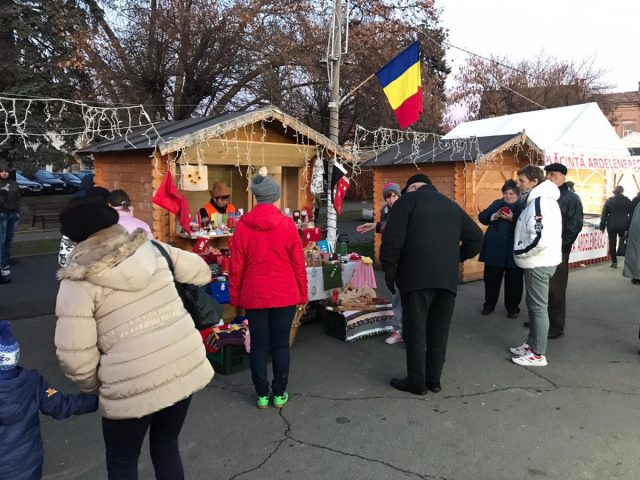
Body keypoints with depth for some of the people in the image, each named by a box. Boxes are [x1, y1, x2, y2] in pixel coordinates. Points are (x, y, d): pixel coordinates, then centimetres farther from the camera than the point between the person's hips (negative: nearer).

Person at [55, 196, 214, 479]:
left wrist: (92, 387, 8)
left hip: (134, 385, -4)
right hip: (186, 367, 5)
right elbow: (201, 273, 14)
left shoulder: (77, 281, -9)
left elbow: (74, 354, -11)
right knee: (166, 448, 26)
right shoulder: (152, 250, 2)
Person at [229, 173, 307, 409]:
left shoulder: (243, 226, -7)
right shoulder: (288, 224, -9)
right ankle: (279, 394, 20)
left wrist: (235, 296, 9)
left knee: (258, 346, 10)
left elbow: (236, 266, -3)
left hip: (254, 296, 1)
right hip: (285, 295, 0)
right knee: (280, 345, 10)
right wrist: (302, 294, 7)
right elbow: (298, 264, -5)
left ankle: (262, 395, 20)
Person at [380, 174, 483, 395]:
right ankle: (434, 379, 20)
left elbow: (392, 239, -8)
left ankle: (417, 381, 10)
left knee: (415, 330, 3)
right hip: (447, 277, 5)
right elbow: (476, 237, 20)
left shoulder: (407, 200, 3)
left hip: (417, 276, -5)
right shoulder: (451, 205, 20)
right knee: (439, 331, 13)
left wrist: (389, 269, 0)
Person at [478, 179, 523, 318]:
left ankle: (513, 308, 20)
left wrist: (513, 219, -24)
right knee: (491, 278, 11)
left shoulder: (523, 207, -2)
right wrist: (495, 215, -12)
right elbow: (482, 217, 4)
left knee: (513, 281, 6)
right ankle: (489, 304, 26)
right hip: (494, 248, 3)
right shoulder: (497, 203, 10)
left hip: (514, 250, -3)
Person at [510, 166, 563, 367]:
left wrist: (519, 252, -16)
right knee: (532, 304, 18)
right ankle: (531, 344, 30)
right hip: (537, 262, 10)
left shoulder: (541, 202, -21)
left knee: (538, 306, -2)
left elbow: (541, 239, -28)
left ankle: (538, 354, 8)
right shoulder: (538, 200, 12)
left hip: (538, 264, -10)